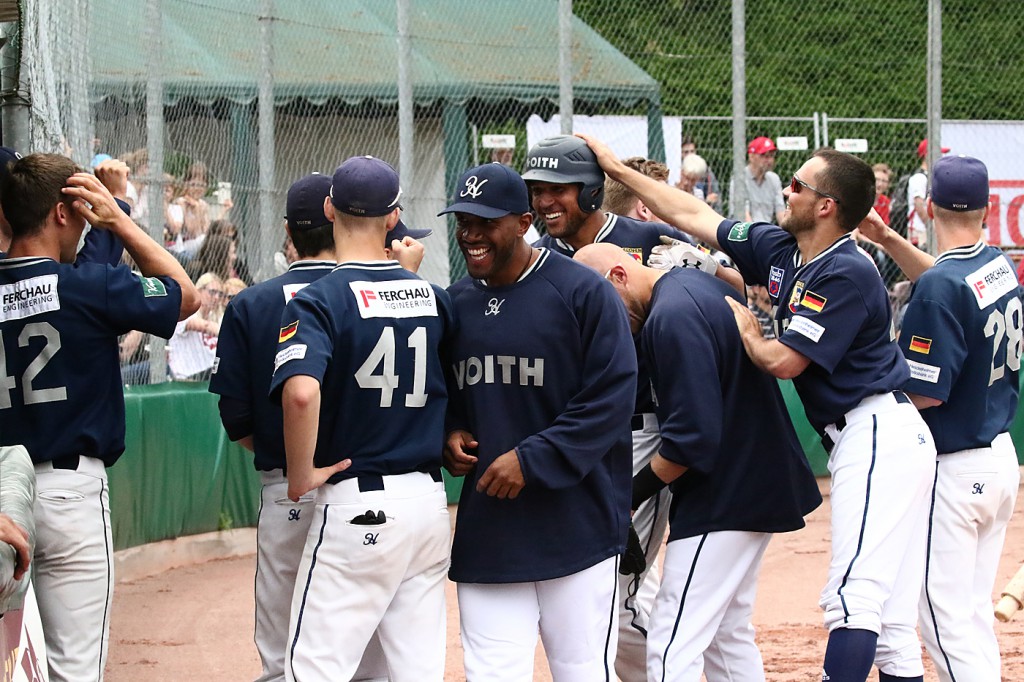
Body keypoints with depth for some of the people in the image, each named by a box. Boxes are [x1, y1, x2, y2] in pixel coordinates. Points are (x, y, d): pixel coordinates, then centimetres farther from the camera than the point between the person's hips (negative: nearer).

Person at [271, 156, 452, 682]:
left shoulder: (318, 299, -11)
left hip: (357, 505, -6)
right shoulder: (432, 296, 6)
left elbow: (301, 391, -27)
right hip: (431, 500, 6)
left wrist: (301, 475, -15)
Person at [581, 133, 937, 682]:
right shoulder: (780, 252, 11)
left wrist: (746, 330, 3)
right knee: (888, 616, 7)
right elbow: (697, 218, 19)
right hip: (854, 440, 10)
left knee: (854, 596, -19)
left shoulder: (847, 274, -16)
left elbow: (783, 360, -18)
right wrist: (617, 169, 22)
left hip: (879, 436, -10)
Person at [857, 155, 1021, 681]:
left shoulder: (941, 287, -21)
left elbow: (923, 393, -21)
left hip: (955, 471, -9)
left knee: (946, 617, -5)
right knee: (974, 610, 16)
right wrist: (889, 240, 17)